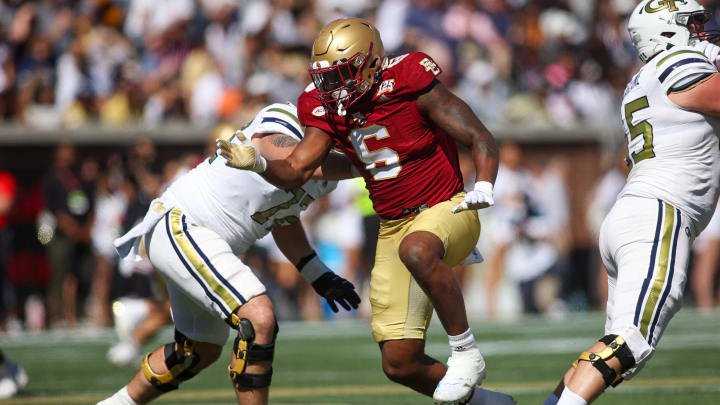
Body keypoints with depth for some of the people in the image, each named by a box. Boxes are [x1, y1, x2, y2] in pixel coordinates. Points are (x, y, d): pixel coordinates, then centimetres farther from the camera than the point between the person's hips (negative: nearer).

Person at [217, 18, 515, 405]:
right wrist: (258, 164, -24)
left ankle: (465, 351, -25)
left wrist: (484, 188, -33)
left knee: (416, 250, -43)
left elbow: (481, 139, -15)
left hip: (447, 210, -6)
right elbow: (296, 171, -3)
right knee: (400, 364, -1)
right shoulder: (328, 109, 1)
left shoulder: (410, 86, -17)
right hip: (394, 226, 6)